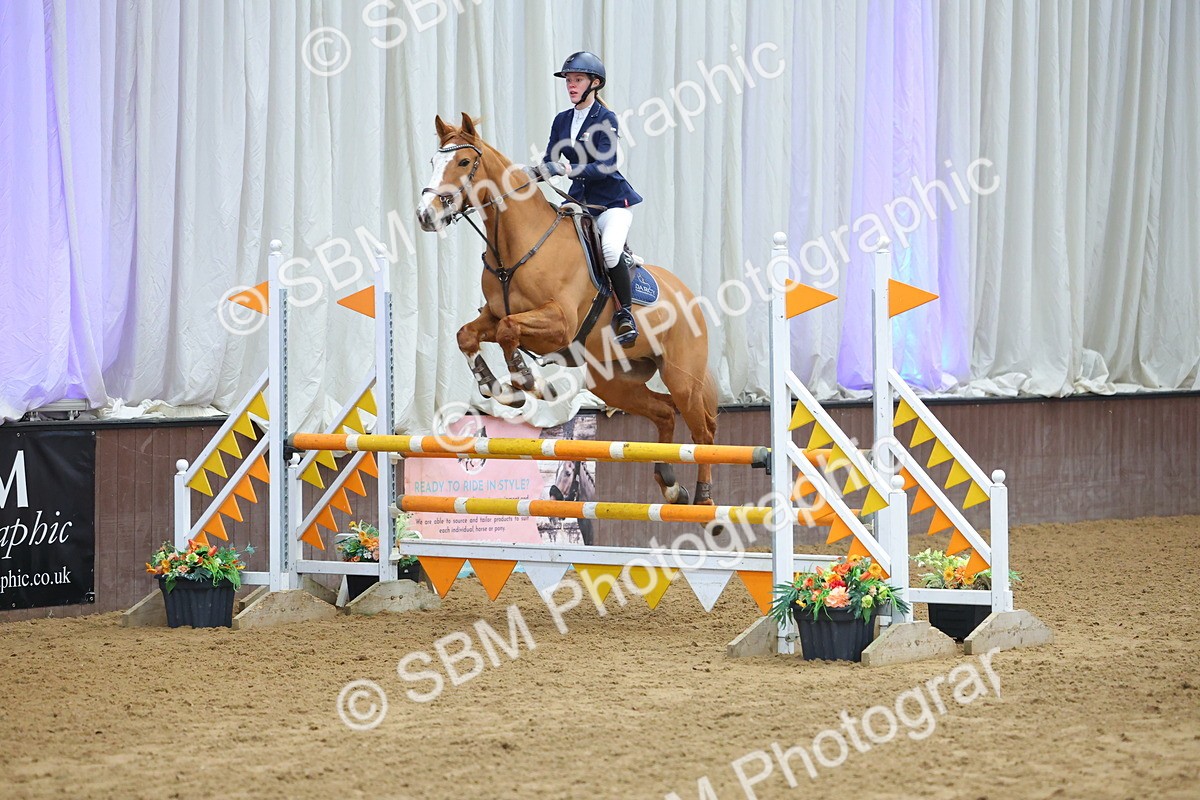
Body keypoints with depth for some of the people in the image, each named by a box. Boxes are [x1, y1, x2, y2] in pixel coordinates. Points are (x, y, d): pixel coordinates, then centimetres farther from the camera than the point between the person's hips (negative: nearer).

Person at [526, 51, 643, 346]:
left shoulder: (605, 119, -9)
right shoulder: (562, 121, 10)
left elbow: (606, 166, -19)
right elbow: (550, 162, 8)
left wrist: (567, 170, -30)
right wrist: (533, 173, -14)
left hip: (612, 201, -7)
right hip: (580, 200, 7)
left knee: (610, 248, -32)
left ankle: (625, 311, -17)